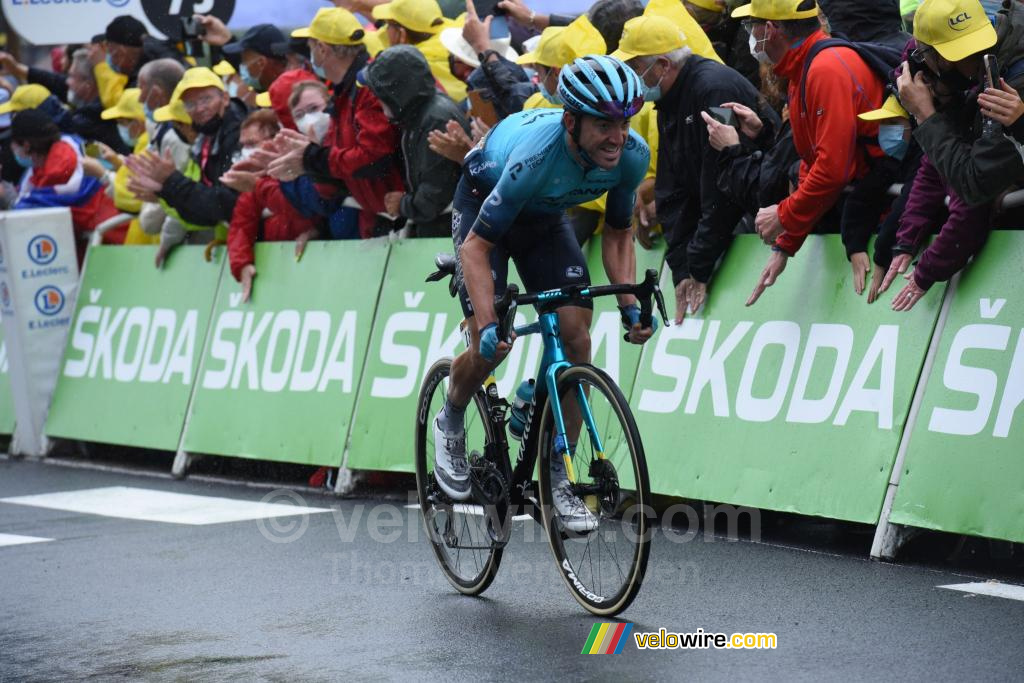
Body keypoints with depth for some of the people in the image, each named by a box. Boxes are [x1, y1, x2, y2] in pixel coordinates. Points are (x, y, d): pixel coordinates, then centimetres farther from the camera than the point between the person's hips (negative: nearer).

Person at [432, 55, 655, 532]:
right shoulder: (536, 154, -41)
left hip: (545, 217, 5)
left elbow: (618, 233, -8)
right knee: (491, 347, -16)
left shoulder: (632, 155, -26)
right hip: (482, 203, -4)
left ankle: (559, 476, -2)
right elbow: (477, 245, -35)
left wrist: (629, 305, -21)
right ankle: (450, 423, 18)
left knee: (576, 335, -12)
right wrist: (488, 326, -44)